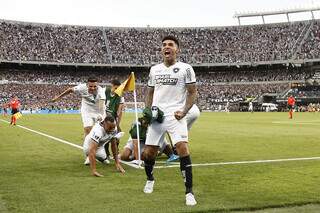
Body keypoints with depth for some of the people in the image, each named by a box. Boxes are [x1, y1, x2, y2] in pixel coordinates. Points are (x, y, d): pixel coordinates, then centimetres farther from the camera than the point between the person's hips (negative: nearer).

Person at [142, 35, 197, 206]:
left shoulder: (185, 68, 1)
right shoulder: (154, 69, 14)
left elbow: (192, 93, 1)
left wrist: (184, 111, -13)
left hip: (175, 115, -4)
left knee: (183, 150, -20)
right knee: (148, 153, 6)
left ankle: (189, 192, -11)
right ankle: (150, 179, 37)